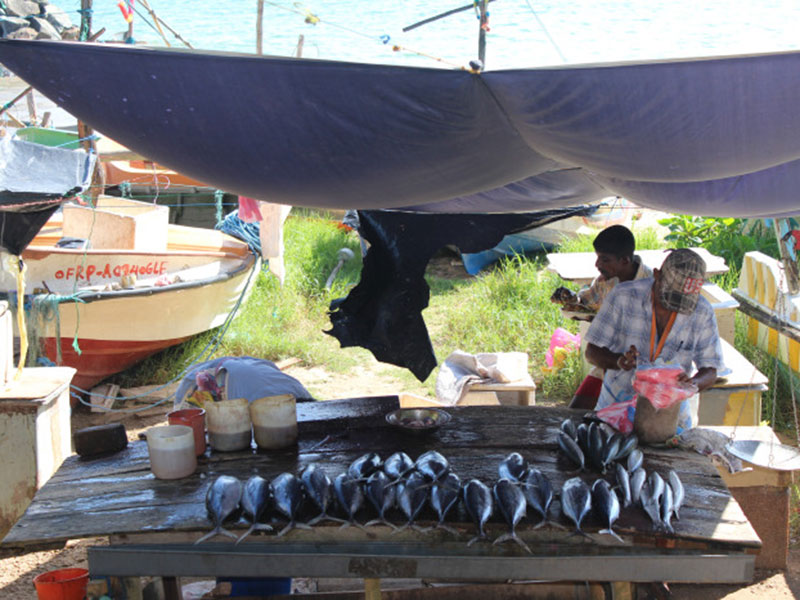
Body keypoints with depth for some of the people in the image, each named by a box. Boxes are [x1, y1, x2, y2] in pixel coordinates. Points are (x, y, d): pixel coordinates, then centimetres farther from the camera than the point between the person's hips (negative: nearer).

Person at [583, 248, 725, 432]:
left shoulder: (702, 312, -6)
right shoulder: (624, 296, -11)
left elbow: (710, 370, 0)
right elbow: (592, 351, -7)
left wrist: (692, 383, -23)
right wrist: (619, 361, -29)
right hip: (617, 405, -1)